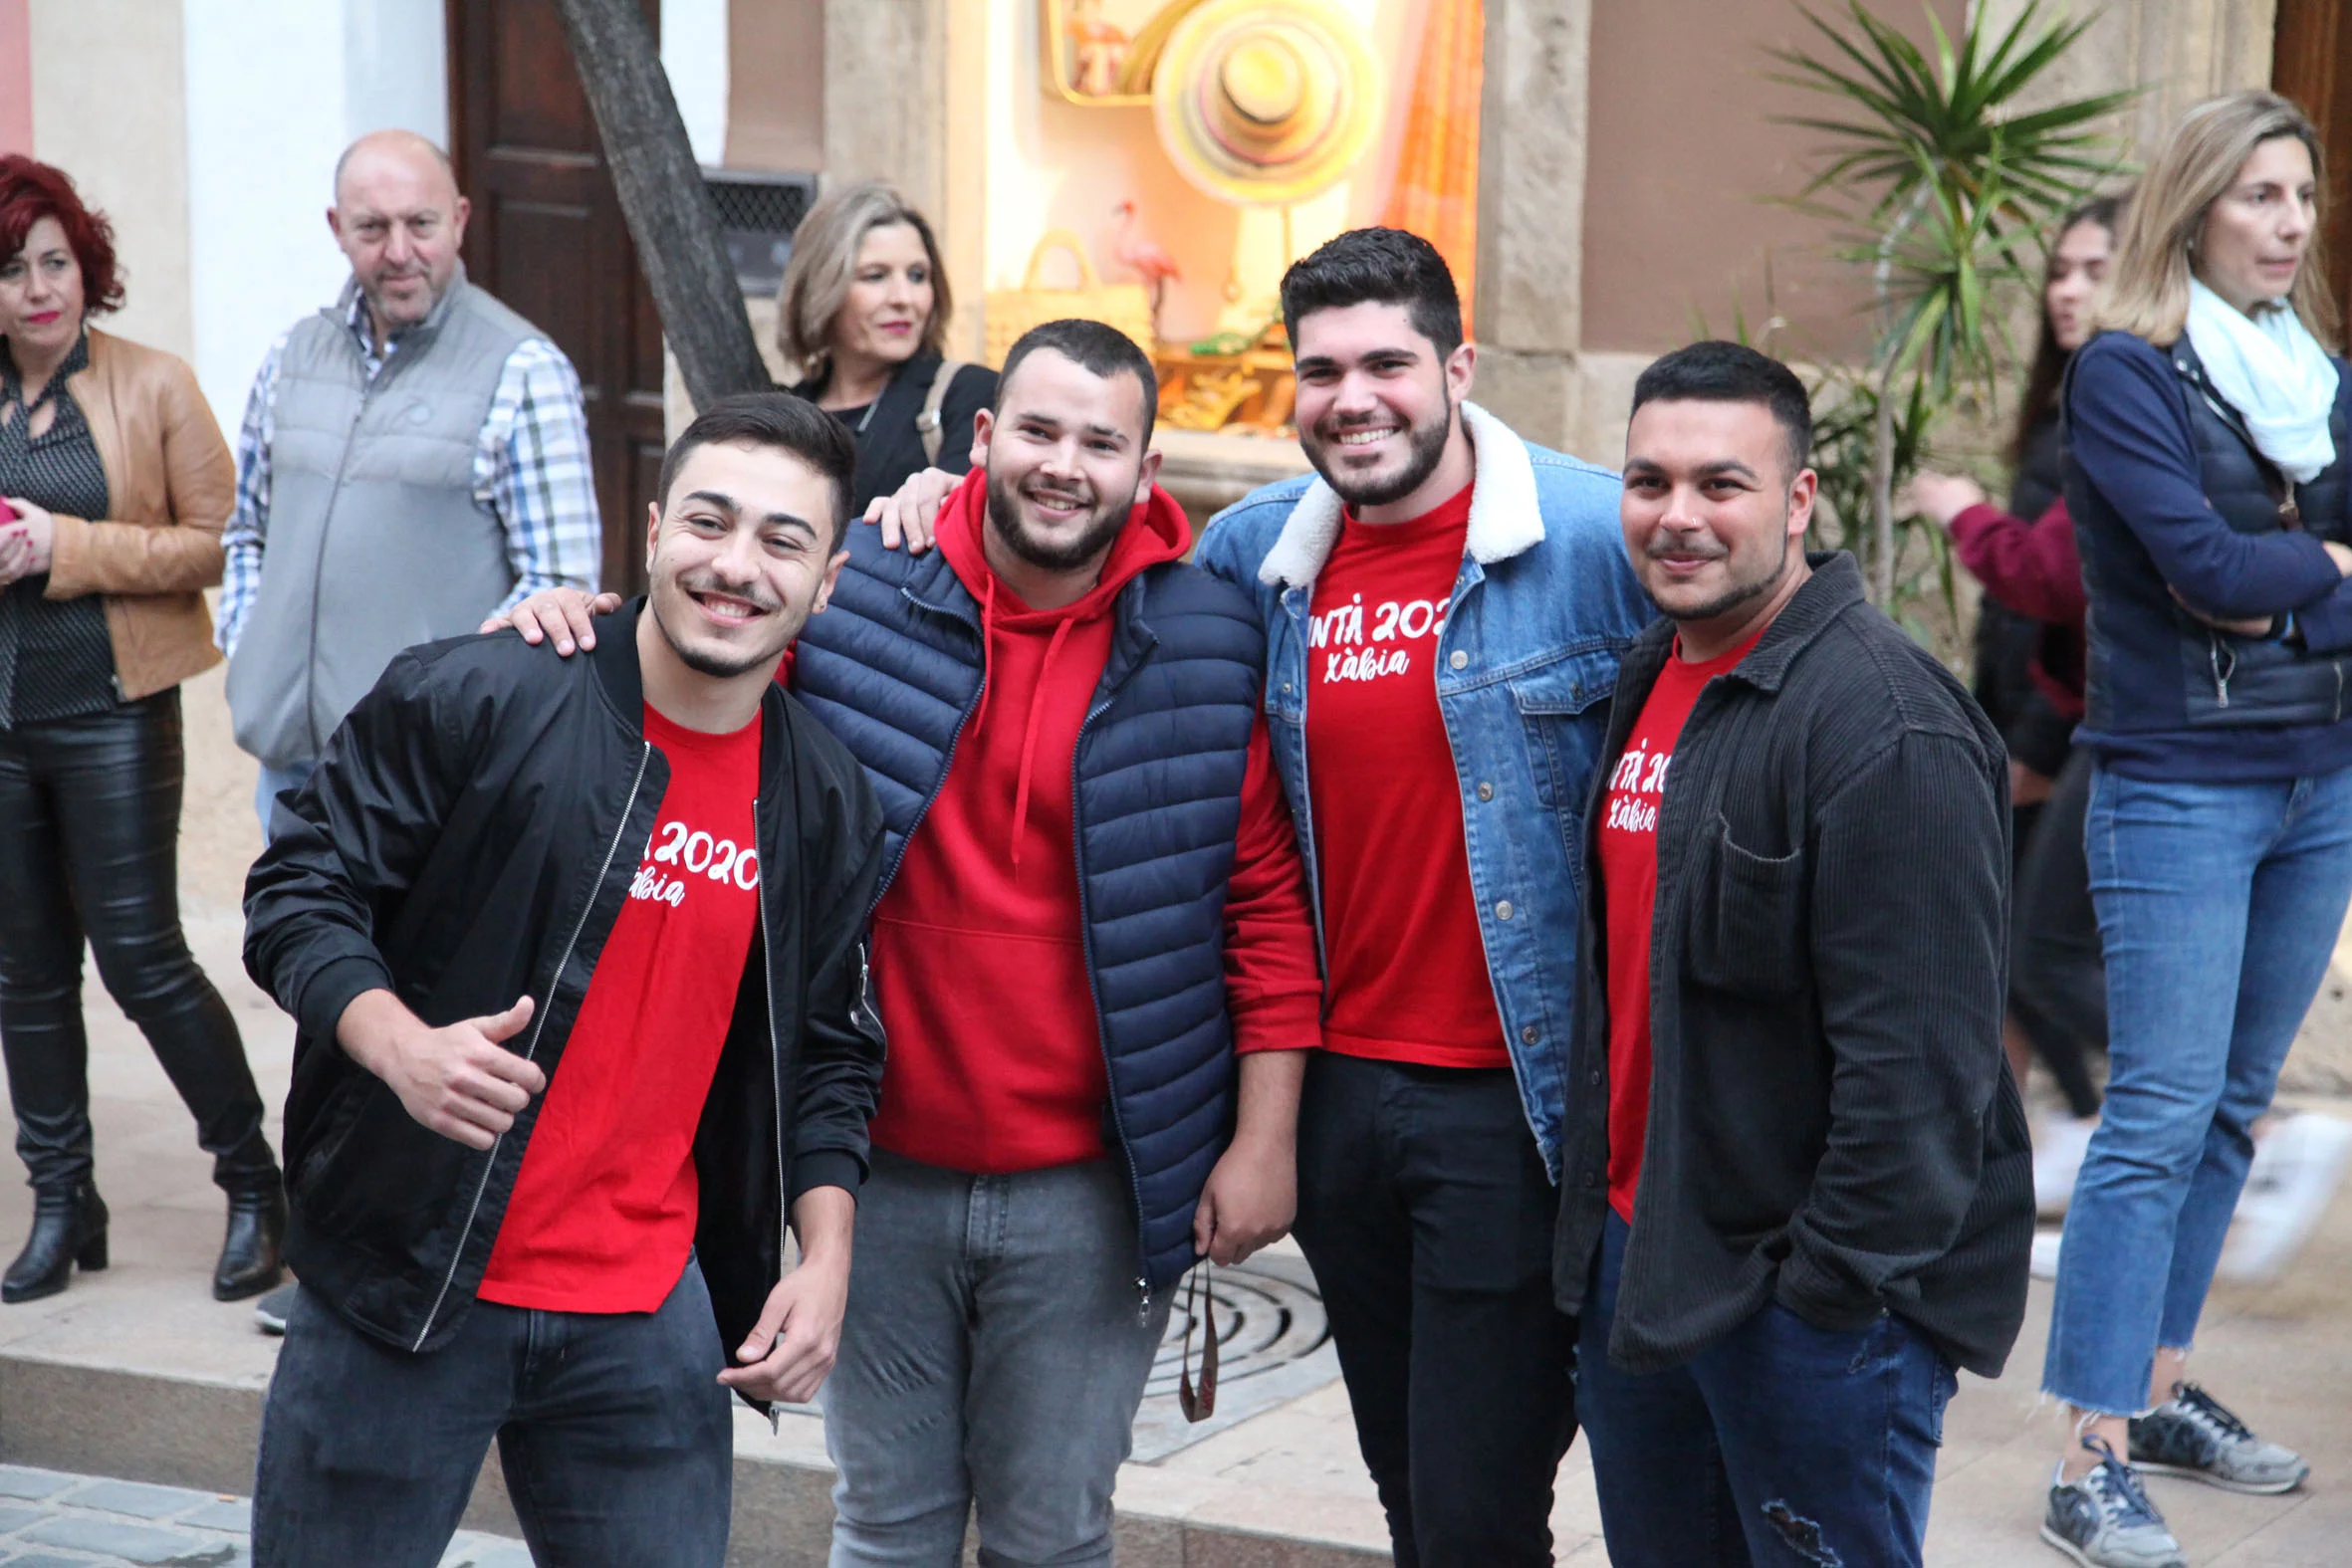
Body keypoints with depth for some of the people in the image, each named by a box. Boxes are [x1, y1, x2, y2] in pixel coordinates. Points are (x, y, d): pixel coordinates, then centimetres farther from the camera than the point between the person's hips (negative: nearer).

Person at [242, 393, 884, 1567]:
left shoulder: (824, 805, 6)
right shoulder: (474, 700, -9)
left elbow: (825, 1053, 14)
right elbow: (299, 891, -6)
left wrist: (826, 1258, 2)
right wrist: (401, 1045, -24)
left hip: (647, 1324, 4)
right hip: (401, 1292, -3)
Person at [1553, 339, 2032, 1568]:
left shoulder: (1883, 722, -18)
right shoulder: (1647, 682, 11)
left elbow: (1917, 1059, -21)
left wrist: (1831, 1287, -19)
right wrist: (1600, 1213, 16)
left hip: (1811, 1293, -8)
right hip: (1630, 1259, 9)